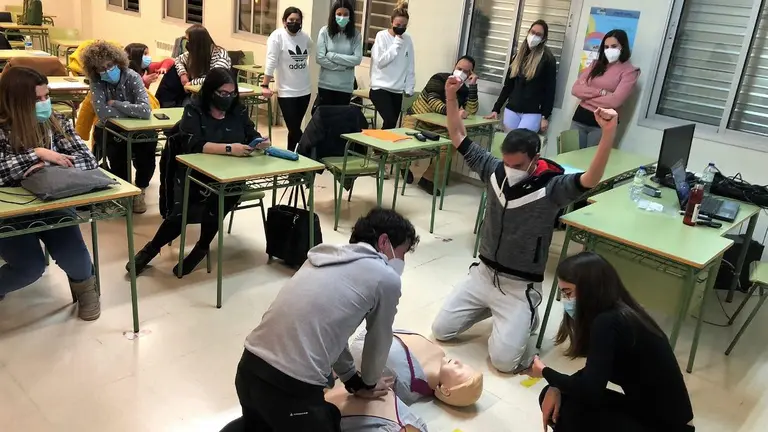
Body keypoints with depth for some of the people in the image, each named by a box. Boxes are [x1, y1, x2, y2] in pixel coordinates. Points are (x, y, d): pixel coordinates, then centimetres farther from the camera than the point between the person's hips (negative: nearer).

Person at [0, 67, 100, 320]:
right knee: (31, 266, -20)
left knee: (72, 257, -20)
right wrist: (36, 154, -29)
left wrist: (46, 165, -25)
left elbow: (87, 158, -12)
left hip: (52, 205, 2)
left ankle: (84, 283, 17)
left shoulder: (56, 122, -3)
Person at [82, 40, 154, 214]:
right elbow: (102, 113, -27)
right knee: (117, 151, -29)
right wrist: (132, 110, -22)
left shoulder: (132, 77, -16)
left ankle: (141, 189, -2)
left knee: (147, 148, -28)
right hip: (109, 131, 0)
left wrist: (115, 103, -23)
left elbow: (146, 110, -32)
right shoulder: (96, 82, -11)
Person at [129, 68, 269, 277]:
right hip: (195, 174, -2)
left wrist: (261, 142, -17)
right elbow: (194, 145, -17)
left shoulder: (239, 111, 8)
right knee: (181, 211, -27)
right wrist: (228, 148, -29)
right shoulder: (194, 111, -2)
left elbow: (252, 136, 8)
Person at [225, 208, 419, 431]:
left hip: (249, 368, 7)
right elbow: (378, 341, 14)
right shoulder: (386, 278, -1)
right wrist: (367, 383, 32)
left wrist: (351, 378, 34)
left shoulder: (325, 256, 18)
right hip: (290, 387, -7)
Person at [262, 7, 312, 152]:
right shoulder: (277, 36, -9)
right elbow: (271, 61, -13)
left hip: (305, 90, 5)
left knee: (295, 128, 13)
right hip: (287, 92, -5)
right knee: (293, 128, -6)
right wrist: (265, 85, -14)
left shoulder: (305, 37, 5)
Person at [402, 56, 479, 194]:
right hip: (416, 118, -4)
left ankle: (428, 177, -9)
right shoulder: (440, 79, -11)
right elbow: (433, 101, -28)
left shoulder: (465, 90, 3)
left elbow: (471, 112, -14)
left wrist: (473, 86, -19)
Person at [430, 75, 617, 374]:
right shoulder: (495, 170, -6)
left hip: (520, 286, -5)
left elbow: (591, 180, -36)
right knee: (440, 331, 5)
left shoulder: (551, 187, -18)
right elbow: (459, 139, 0)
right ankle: (494, 310, 28)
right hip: (483, 273, 5)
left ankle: (524, 319, 20)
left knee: (503, 360, -14)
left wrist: (609, 133, -49)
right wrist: (451, 96, -10)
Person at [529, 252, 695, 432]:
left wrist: (545, 372, -10)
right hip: (646, 411, 8)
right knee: (552, 397, 0)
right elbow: (592, 373, 12)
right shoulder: (617, 314, 3)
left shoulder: (608, 323, -25)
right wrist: (556, 387, -5)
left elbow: (589, 391, -27)